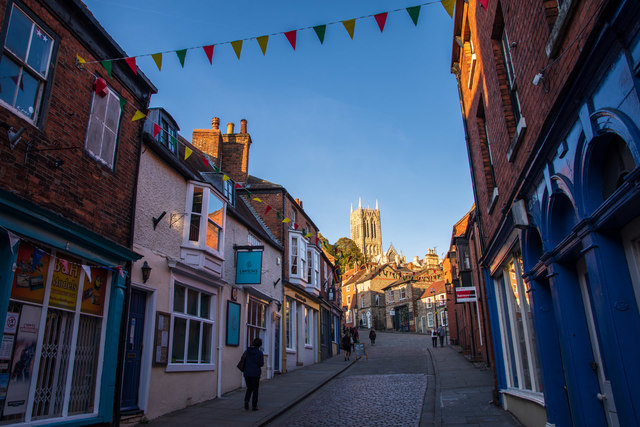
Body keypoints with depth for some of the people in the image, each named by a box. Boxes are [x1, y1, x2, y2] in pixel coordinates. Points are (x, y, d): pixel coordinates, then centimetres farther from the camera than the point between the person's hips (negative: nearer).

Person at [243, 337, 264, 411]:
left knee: (249, 388, 16)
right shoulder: (260, 353, -10)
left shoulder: (247, 351, -2)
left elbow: (244, 361, 2)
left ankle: (246, 400, -9)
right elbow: (261, 364, -8)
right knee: (255, 389, 10)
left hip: (247, 373, 2)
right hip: (256, 373, -2)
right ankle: (254, 405, 13)